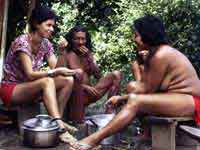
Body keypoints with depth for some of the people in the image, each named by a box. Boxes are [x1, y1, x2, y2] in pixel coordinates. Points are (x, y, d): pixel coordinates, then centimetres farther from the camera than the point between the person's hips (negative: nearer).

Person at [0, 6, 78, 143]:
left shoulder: (46, 44, 2)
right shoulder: (22, 42, -20)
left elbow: (56, 68, -4)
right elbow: (30, 74, -28)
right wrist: (55, 72, -38)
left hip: (30, 88, 7)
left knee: (68, 80, -14)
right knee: (47, 81, -35)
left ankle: (57, 122, -16)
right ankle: (59, 124, -40)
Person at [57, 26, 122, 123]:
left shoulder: (88, 54, 13)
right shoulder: (67, 55, -4)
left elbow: (98, 76, 5)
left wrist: (89, 58, -7)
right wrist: (85, 87, -23)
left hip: (89, 94, 6)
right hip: (75, 96, -6)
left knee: (116, 75, -1)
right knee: (78, 73, -35)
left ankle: (110, 112, -16)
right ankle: (77, 120, -31)